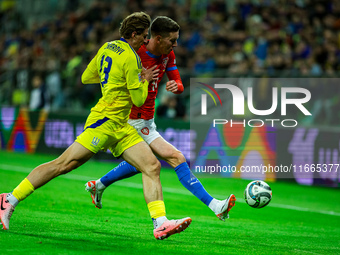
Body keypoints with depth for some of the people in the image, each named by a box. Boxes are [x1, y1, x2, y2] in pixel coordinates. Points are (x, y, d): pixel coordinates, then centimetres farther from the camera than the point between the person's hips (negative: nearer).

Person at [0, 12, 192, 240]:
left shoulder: (107, 48, 14)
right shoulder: (130, 58, -12)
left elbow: (86, 78, 24)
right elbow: (139, 100, -10)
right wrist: (144, 80, 7)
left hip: (121, 127, 10)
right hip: (104, 121, -10)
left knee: (152, 166, -5)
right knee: (64, 164, -10)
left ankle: (160, 224, -14)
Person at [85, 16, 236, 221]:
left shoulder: (168, 55, 0)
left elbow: (179, 84, 0)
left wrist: (176, 86, -22)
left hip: (148, 119, 9)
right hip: (135, 120, -9)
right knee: (177, 159, -15)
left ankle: (98, 186, 46)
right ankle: (215, 206, -18)